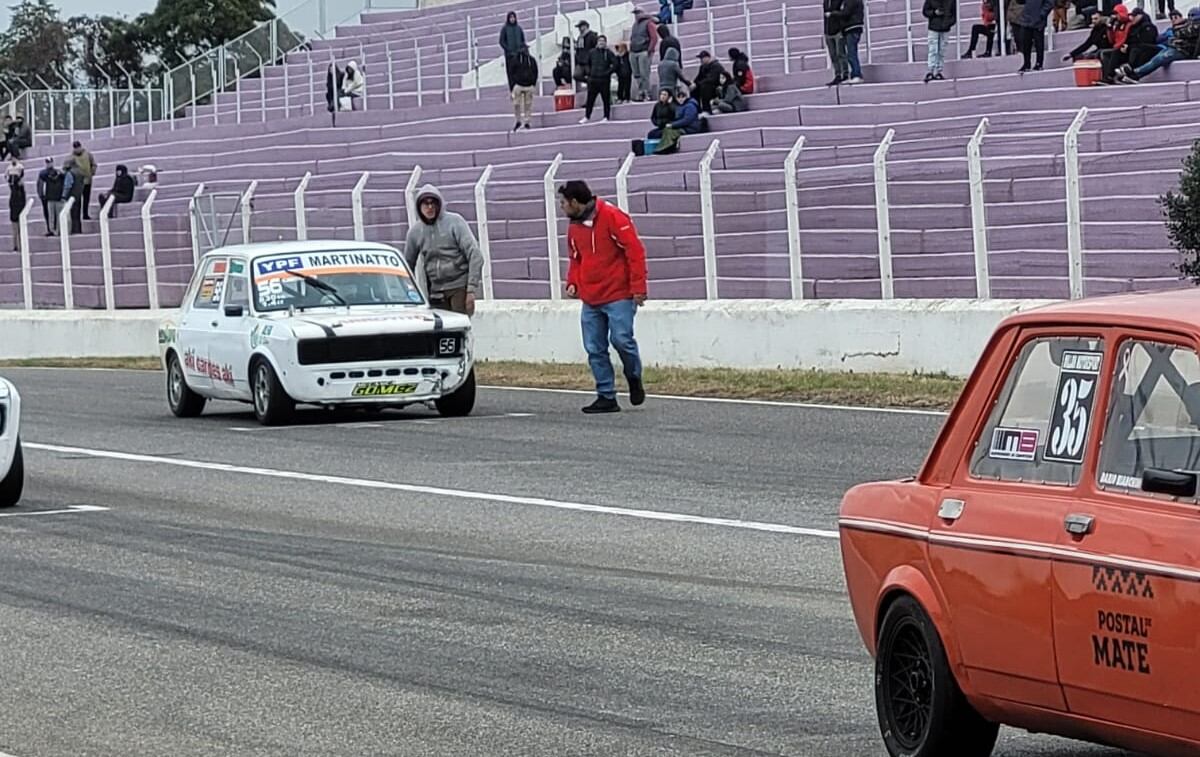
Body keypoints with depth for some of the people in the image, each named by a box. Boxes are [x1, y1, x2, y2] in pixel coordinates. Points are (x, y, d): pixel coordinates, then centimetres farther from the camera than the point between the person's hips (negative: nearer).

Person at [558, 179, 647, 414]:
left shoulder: (612, 217, -10)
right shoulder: (574, 226, 13)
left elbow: (635, 251, -11)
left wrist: (638, 287, -15)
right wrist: (573, 283, 5)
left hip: (618, 296, -7)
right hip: (590, 299, 7)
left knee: (621, 339, -14)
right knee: (595, 349, 1)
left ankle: (634, 378, 13)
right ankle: (606, 397, 7)